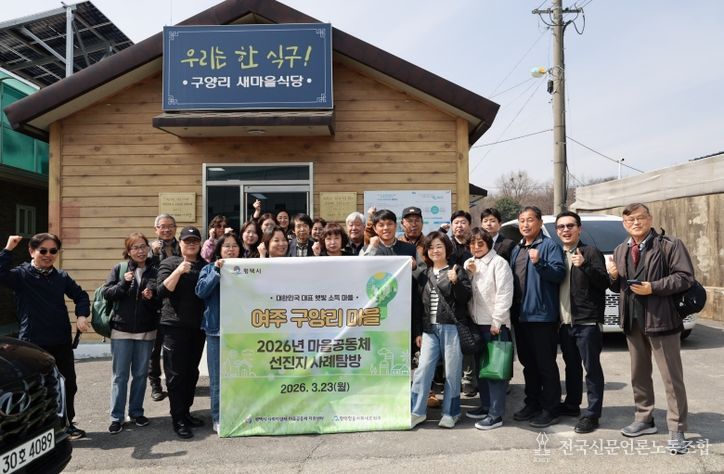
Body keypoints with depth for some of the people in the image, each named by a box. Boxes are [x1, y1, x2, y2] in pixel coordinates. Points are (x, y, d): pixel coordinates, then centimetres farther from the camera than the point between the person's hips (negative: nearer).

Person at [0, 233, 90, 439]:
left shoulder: (61, 277, 5)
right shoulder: (21, 275, -6)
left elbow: (80, 295, 13)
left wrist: (81, 316, -2)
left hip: (62, 342, 5)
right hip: (33, 343, -4)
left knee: (68, 384, 14)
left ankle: (67, 423, 32)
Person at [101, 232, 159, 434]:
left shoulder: (154, 271, 3)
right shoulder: (118, 269, 1)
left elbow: (162, 298, 6)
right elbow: (107, 293, -5)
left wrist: (152, 297, -14)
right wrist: (123, 283, -19)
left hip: (146, 331, 1)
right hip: (121, 330, -1)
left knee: (140, 374, 11)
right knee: (120, 375, 3)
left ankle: (136, 412, 25)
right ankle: (117, 417, 12)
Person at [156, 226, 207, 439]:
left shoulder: (205, 265, 13)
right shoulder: (170, 263, 0)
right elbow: (162, 291, -13)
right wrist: (179, 271, -21)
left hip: (198, 326, 5)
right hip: (175, 325, -5)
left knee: (192, 371, 11)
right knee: (176, 373, -3)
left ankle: (186, 412, 24)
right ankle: (178, 419, 3)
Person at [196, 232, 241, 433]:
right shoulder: (210, 268, 6)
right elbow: (201, 291, -9)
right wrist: (217, 271, -14)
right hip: (217, 328, -1)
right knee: (217, 376, 3)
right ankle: (218, 418, 14)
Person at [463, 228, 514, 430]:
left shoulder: (499, 263, -7)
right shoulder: (469, 264, 14)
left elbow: (504, 294, -13)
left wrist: (496, 322, -16)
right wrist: (468, 274, -5)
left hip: (494, 324, -7)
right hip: (476, 323, 7)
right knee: (480, 367, 15)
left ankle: (496, 414, 2)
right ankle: (486, 405, 28)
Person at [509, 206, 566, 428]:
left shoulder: (550, 246, -5)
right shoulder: (516, 249, 17)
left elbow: (559, 273, -17)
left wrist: (539, 263, -31)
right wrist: (512, 309, 10)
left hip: (542, 314, -8)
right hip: (520, 314, 8)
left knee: (546, 364, -2)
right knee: (527, 362, 15)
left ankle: (550, 410, 7)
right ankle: (532, 404, 27)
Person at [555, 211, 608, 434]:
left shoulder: (591, 252, -4)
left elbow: (604, 282, -13)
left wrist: (584, 265, -25)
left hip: (587, 321, -6)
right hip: (564, 321, 6)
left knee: (591, 368, 0)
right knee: (571, 366, 17)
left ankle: (592, 414, 6)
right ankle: (571, 405, 30)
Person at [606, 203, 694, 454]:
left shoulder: (669, 245, -7)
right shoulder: (620, 251, 12)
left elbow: (685, 277, -13)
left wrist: (653, 287, -21)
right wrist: (613, 277, -4)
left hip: (661, 318, -6)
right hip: (632, 320, 6)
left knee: (672, 377, 1)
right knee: (639, 375, 16)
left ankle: (676, 430, 11)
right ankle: (644, 419, 31)